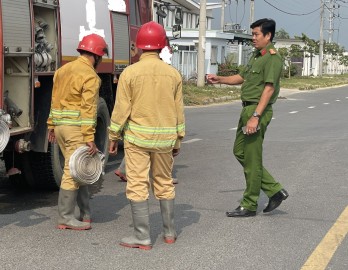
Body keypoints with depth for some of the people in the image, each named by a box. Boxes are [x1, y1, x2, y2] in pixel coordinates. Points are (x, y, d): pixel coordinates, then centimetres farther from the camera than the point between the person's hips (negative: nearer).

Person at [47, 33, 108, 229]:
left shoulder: (63, 70, 13)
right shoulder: (90, 76, -12)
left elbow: (55, 99, 15)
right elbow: (88, 109, -18)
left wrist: (51, 126, 19)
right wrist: (90, 138, -18)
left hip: (60, 125, 9)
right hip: (77, 127, -9)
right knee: (73, 171, -3)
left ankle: (86, 212, 21)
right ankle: (65, 218, 1)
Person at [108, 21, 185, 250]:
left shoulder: (130, 73, -8)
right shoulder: (173, 74, 1)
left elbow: (121, 109, -8)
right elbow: (179, 111, 5)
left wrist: (113, 137, 3)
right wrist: (178, 140, 14)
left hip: (137, 137, -3)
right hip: (165, 138, 4)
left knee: (138, 186, 2)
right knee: (165, 184, 17)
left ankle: (143, 238, 4)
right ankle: (170, 232, 26)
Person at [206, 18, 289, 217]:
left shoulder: (272, 57, -14)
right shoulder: (256, 56, 17)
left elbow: (269, 89, -21)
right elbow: (243, 78, 28)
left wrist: (256, 116, -26)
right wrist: (219, 79, 16)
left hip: (258, 111, -10)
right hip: (247, 109, 10)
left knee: (252, 159, -3)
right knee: (239, 152, 14)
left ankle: (249, 206, 8)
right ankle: (274, 190, 19)